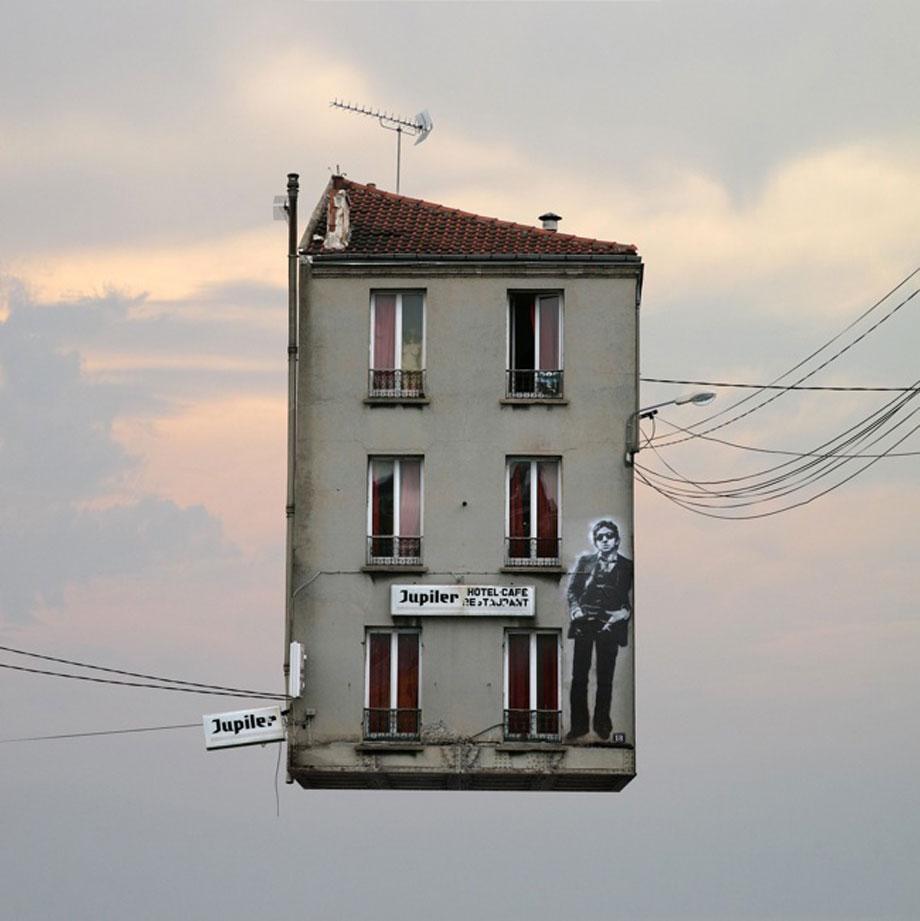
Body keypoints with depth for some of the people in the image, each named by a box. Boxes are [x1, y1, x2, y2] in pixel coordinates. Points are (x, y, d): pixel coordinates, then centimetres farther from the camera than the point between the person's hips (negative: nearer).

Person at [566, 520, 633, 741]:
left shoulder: (627, 567, 9)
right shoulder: (585, 561, 13)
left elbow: (633, 598, 5)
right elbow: (572, 589, 11)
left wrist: (625, 612, -13)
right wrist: (574, 607, -6)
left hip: (609, 625, -1)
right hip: (584, 624, 1)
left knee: (605, 677, 2)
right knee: (579, 676, -1)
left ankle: (602, 725, 11)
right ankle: (578, 725, 4)